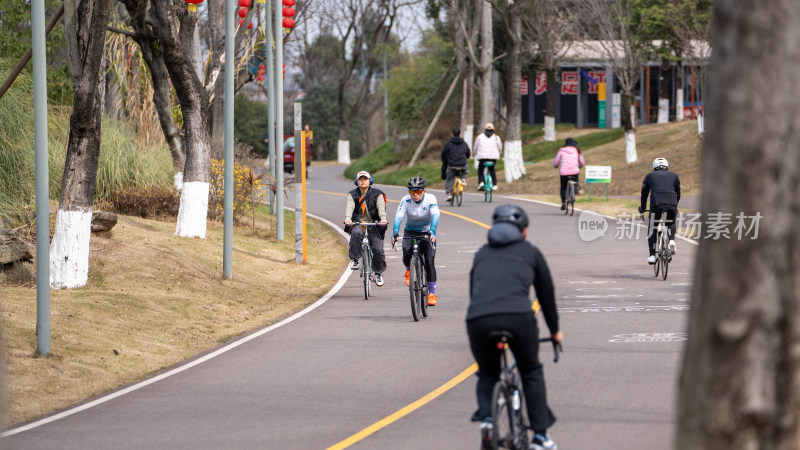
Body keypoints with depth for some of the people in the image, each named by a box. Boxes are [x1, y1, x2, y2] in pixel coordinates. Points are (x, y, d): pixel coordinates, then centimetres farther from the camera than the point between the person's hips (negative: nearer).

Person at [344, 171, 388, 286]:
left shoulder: (377, 194, 3)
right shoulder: (353, 195, 6)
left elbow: (381, 207, -12)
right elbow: (349, 207, -11)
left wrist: (383, 219, -33)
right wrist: (347, 218, -33)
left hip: (373, 225, 0)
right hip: (358, 224, 0)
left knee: (378, 249, -9)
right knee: (356, 233, -36)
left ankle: (378, 273, 12)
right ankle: (355, 259, -25)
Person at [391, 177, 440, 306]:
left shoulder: (430, 198, -21)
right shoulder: (406, 200, -19)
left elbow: (435, 215, -34)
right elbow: (398, 216, -30)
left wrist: (432, 231, -50)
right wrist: (395, 233, -47)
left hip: (426, 232, -1)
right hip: (410, 231, 1)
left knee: (429, 262, -13)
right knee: (407, 253, -26)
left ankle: (432, 292, -3)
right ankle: (408, 270, 9)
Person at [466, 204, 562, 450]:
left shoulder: (482, 254, 30)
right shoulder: (530, 252, 24)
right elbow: (546, 293, 30)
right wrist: (555, 331, 43)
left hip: (478, 319, 2)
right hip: (518, 316, -1)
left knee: (487, 374, 26)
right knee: (531, 373, 22)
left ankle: (485, 416, -1)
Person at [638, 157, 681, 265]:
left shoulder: (649, 176, 23)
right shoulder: (674, 176, 25)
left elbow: (644, 193, 29)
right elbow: (678, 193, 31)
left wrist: (642, 208, 42)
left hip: (656, 204, -1)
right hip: (671, 205, 1)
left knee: (652, 229, 14)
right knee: (671, 224, 28)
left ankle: (652, 255, 8)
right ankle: (671, 240, 0)